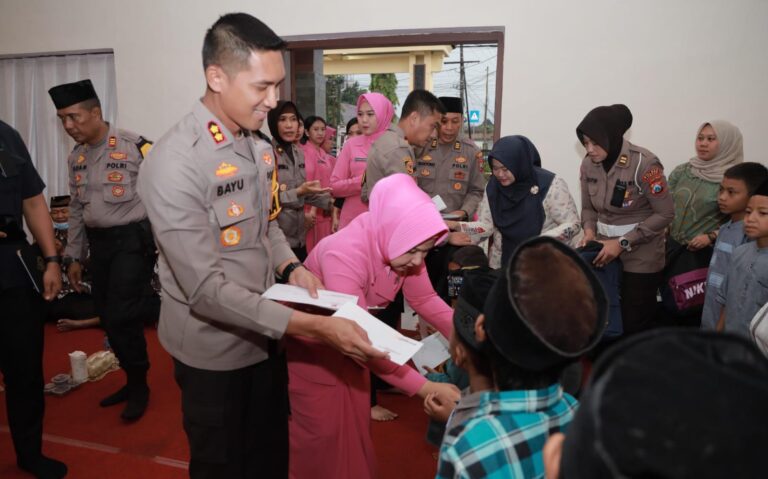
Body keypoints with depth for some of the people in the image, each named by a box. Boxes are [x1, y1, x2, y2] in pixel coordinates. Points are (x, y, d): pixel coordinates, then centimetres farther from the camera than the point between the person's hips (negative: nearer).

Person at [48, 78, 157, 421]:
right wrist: (73, 257, 16)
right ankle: (133, 380, 30)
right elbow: (76, 210, 16)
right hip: (98, 243, 7)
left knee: (122, 316, -6)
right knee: (107, 318, 11)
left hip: (133, 240, -7)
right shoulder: (76, 158, 10)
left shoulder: (135, 147, -12)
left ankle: (139, 386, 16)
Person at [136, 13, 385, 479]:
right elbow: (207, 290, -28)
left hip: (264, 335, 7)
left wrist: (291, 266, -7)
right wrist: (314, 326, -32)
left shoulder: (260, 147, 1)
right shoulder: (174, 164, -26)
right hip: (214, 350, -6)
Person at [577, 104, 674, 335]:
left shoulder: (644, 164, -18)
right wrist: (589, 230, -11)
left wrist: (624, 242, -18)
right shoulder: (588, 164, -1)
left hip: (640, 258, -4)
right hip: (605, 252, 5)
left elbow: (665, 213, -13)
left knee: (635, 327, 2)